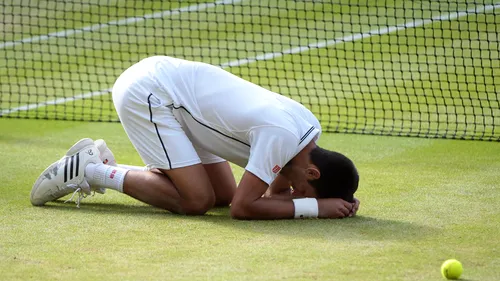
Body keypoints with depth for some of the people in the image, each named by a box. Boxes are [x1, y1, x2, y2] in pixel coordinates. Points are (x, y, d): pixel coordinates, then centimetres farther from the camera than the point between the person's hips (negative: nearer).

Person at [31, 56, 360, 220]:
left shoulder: (311, 128, -2)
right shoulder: (281, 135, -29)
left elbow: (276, 193, 9)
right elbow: (244, 207, -26)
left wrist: (337, 200, -8)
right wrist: (317, 206, -23)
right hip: (146, 92, -9)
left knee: (222, 194, 8)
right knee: (197, 200, -16)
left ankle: (99, 164, 15)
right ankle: (89, 170, -2)